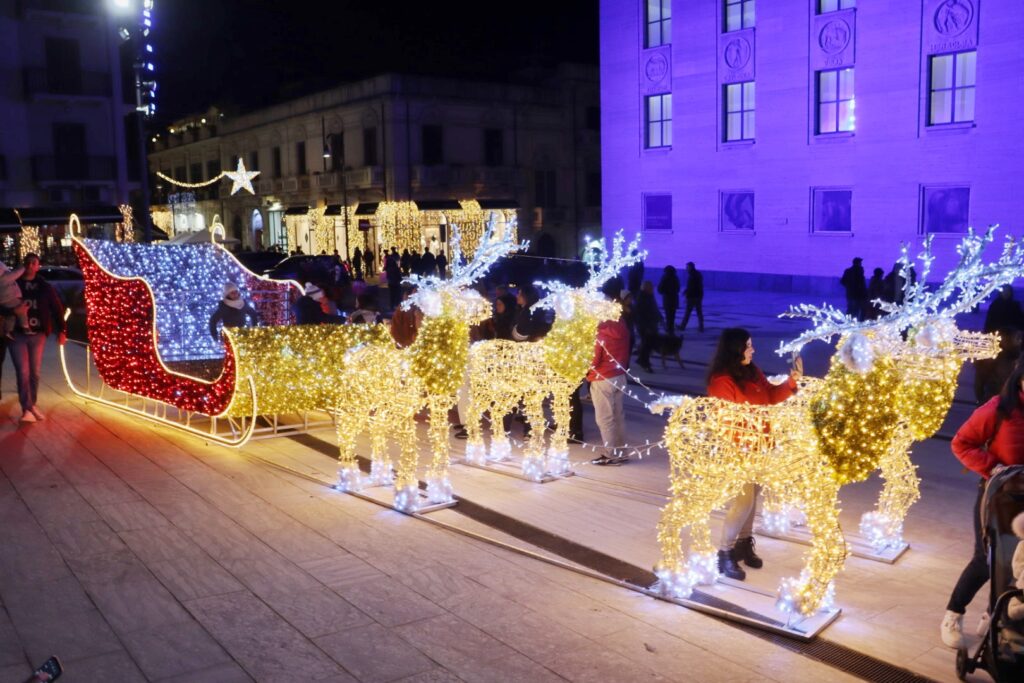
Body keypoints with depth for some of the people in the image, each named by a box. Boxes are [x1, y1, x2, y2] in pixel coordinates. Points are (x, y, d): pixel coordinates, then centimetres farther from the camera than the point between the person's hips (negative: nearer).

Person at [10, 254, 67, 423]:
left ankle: (32, 404, 23)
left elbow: (57, 308, 8)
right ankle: (26, 409, -6)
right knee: (23, 372, -7)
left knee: (35, 372, 9)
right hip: (17, 334, -2)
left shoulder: (45, 287, 4)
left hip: (38, 335, 2)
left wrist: (61, 330, 3)